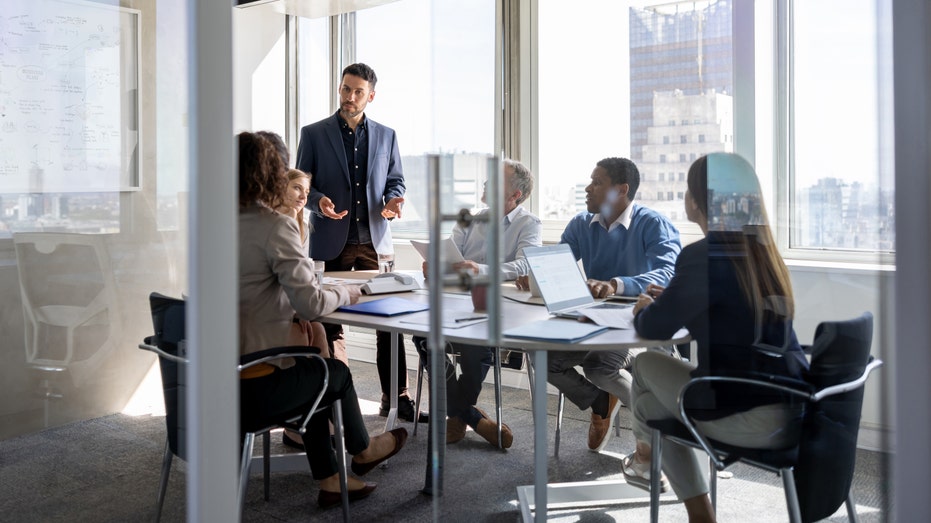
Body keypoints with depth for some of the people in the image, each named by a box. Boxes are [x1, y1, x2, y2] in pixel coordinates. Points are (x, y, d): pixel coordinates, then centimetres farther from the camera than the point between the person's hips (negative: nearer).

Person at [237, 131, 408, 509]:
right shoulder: (276, 227, -16)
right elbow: (311, 304, -18)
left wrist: (290, 313, 12)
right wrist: (345, 293, 1)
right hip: (255, 388, -7)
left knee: (313, 376, 29)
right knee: (337, 372, 21)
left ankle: (329, 481, 37)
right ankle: (362, 450, 49)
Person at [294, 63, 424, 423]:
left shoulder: (386, 136, 11)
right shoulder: (314, 134, 3)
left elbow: (395, 180, 16)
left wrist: (394, 200, -7)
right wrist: (318, 201, -18)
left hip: (375, 241, 2)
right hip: (331, 242, -1)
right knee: (331, 323, 6)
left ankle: (396, 398, 11)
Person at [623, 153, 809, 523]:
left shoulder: (703, 256, -15)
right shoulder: (764, 252, 8)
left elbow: (655, 329, -6)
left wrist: (644, 309, 15)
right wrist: (671, 300, 23)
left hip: (749, 419, -7)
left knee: (647, 364, 15)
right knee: (652, 398, 23)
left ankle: (646, 456, 42)